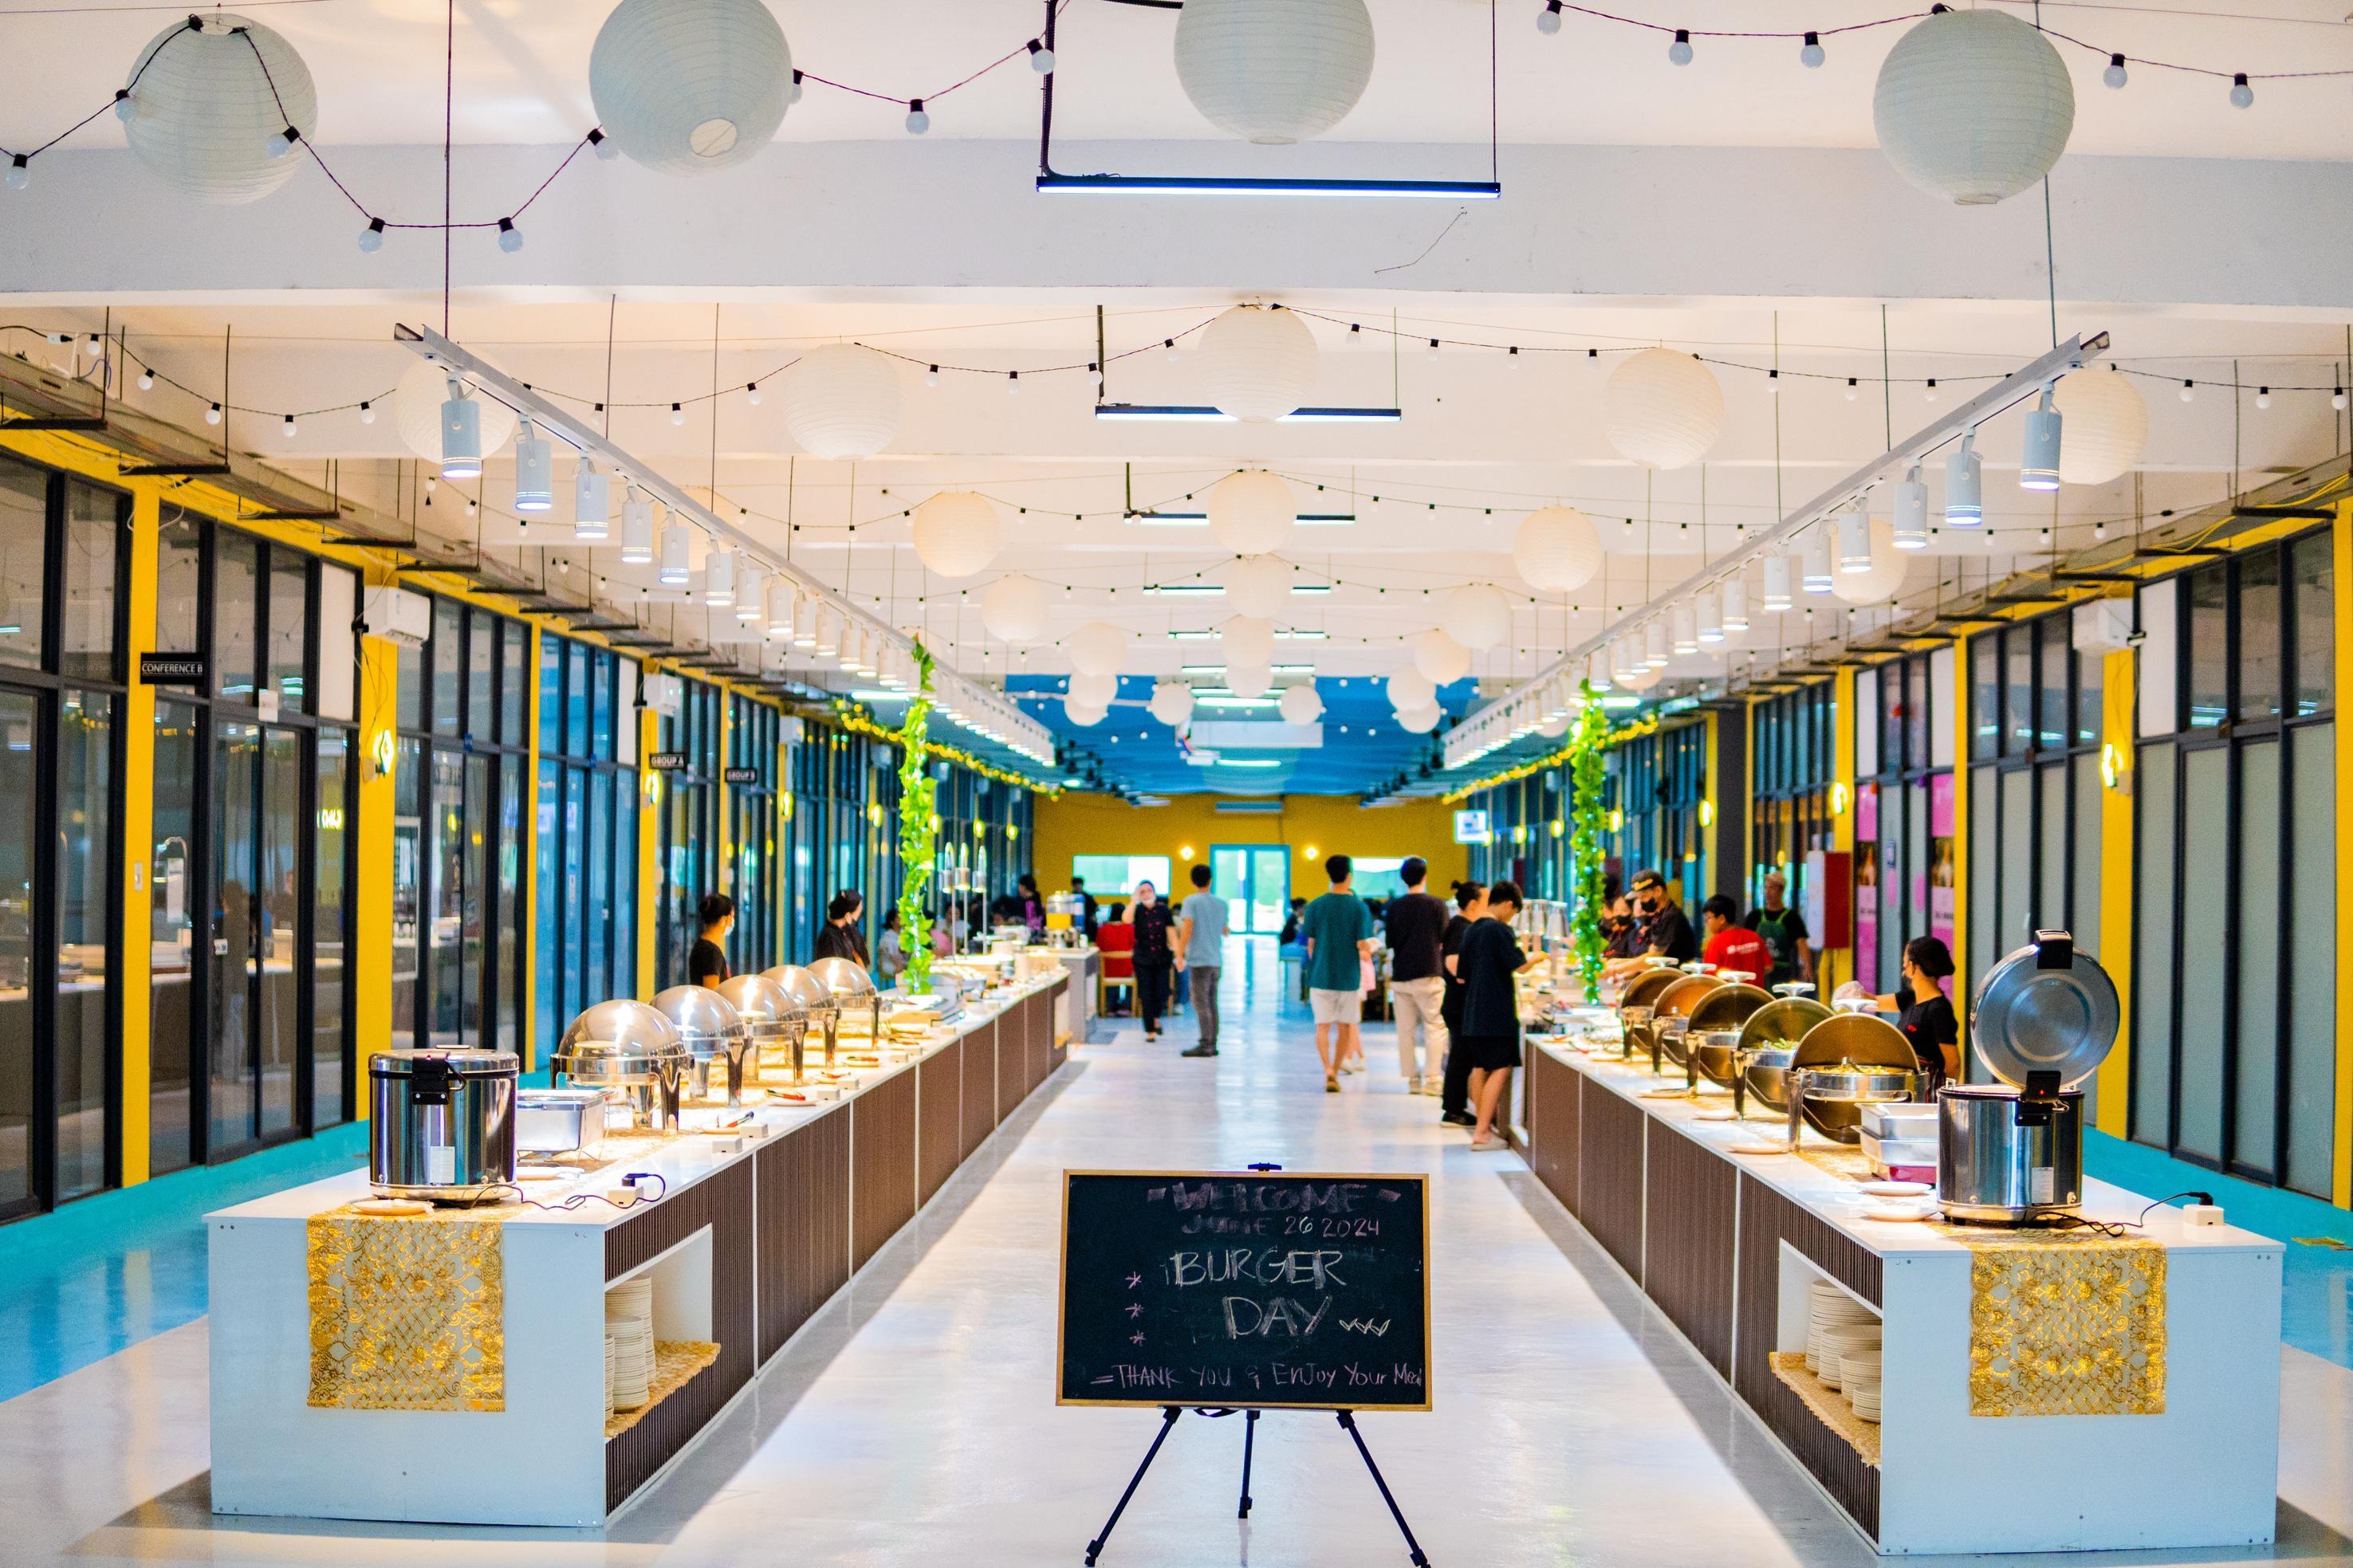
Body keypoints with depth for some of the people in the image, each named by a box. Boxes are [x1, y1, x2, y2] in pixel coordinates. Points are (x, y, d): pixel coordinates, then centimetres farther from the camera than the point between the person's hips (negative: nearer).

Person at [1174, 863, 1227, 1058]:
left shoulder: (1192, 902, -7)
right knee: (1212, 1003, 11)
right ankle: (1212, 1044, 11)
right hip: (1217, 960, 6)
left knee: (1201, 1004, -5)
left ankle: (1206, 1044, -8)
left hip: (1199, 960, -6)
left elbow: (1187, 930, -14)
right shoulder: (1221, 903, 10)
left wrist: (1180, 955, -8)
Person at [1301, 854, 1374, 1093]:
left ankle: (1328, 1070, -17)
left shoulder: (1316, 906, -2)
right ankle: (1335, 1073, 19)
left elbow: (1310, 945, 0)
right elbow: (1363, 947, -8)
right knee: (1345, 1027, 15)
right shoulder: (1359, 907, -5)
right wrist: (1367, 953, 14)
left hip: (1321, 975, 0)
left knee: (1323, 1026, 4)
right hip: (1348, 977, 0)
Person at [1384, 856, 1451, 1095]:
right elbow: (1444, 941, -1)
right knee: (1435, 1026, 2)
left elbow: (1390, 942, 9)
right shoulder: (1436, 906, -6)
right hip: (1429, 974, -3)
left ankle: (1412, 1079, 9)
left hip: (1400, 975, 3)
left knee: (1406, 1029, 7)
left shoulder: (1394, 906, 4)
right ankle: (1432, 1078, -4)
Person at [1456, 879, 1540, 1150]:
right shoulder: (1500, 930, -13)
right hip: (1497, 1012, -8)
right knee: (1500, 1069, -6)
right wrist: (1538, 957, 3)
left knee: (1480, 1068, 14)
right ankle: (1482, 1132, -12)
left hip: (1474, 1012, 8)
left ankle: (1482, 1125, 21)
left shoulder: (1471, 931, 11)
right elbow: (1520, 966, -15)